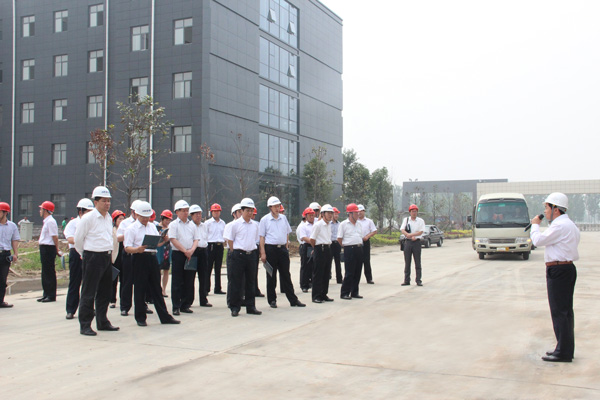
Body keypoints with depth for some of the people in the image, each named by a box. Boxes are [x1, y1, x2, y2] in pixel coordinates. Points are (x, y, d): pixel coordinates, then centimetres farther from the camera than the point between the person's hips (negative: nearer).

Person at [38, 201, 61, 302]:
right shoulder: (46, 221, 15)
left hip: (48, 248, -10)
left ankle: (51, 295, 2)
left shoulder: (50, 221, -16)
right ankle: (46, 294, 25)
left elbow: (55, 236, -19)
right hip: (44, 248, 10)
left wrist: (57, 250, -16)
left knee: (49, 272, -4)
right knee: (45, 272, 16)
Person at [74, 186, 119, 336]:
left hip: (106, 257, 7)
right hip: (92, 258, -7)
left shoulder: (109, 218, 12)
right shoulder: (88, 218, -11)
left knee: (105, 292, 14)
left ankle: (102, 322, 25)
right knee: (88, 294, -2)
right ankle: (85, 325, 5)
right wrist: (85, 255, 6)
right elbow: (78, 239, -5)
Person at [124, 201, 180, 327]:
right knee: (140, 289, 1)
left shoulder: (152, 226, 17)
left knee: (156, 288, 10)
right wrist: (137, 249, -29)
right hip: (139, 259, -6)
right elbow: (127, 248, -10)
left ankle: (165, 316, 14)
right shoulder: (131, 229, -3)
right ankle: (140, 318, 12)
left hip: (152, 258, 6)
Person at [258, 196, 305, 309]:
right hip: (271, 249, -3)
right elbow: (262, 237, -4)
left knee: (286, 275, 7)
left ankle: (293, 300, 9)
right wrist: (263, 253, -9)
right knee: (271, 276, 4)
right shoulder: (265, 219, -2)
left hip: (283, 248, 3)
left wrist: (286, 247, 11)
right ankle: (272, 300, 14)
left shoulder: (283, 218, 10)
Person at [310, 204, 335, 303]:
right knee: (318, 274, -4)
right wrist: (317, 248, 1)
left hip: (328, 249, 8)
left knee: (326, 273, 11)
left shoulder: (329, 225, 13)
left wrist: (328, 246, 15)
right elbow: (312, 239, -11)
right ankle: (316, 296, 0)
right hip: (320, 250, -8)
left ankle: (324, 294, 19)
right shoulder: (318, 224, -12)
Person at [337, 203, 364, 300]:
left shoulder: (358, 224, 15)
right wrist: (346, 246, 3)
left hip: (359, 248, 7)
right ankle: (344, 293, 0)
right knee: (349, 273, -7)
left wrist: (359, 245, 12)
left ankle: (354, 292, 17)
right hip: (349, 249, -7)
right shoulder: (343, 224, -5)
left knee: (357, 272, 8)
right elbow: (339, 238, -5)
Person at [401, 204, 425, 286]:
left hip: (417, 242, -1)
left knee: (418, 262, 0)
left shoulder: (420, 221, 4)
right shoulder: (406, 220, 9)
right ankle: (406, 280, 8)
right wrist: (411, 237, -18)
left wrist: (410, 234, -17)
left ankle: (418, 280, 4)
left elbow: (420, 232, -7)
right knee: (407, 262, 3)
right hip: (408, 242, 1)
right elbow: (402, 230, -4)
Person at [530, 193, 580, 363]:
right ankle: (567, 349, 21)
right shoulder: (569, 225, 17)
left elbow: (538, 240, -13)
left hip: (558, 270, -11)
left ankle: (563, 352, -4)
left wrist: (535, 225, 0)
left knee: (559, 312, -7)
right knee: (566, 310, 14)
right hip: (568, 267, 11)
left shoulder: (560, 226, -17)